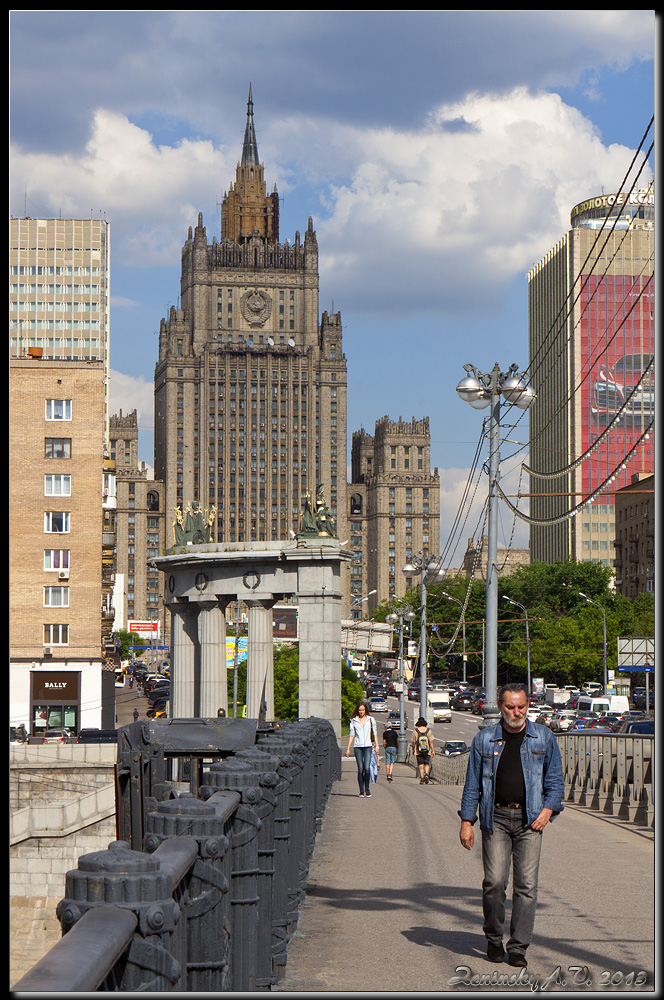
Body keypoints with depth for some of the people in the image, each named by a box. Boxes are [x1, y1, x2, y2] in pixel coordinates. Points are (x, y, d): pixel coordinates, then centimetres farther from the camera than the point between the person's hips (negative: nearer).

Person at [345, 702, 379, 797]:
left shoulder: (371, 719, 9)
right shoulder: (354, 721, 9)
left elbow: (374, 734, 13)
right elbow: (351, 735, 10)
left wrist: (376, 746, 6)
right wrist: (348, 748, 6)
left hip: (368, 746, -1)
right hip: (357, 746, 1)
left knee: (367, 768, -12)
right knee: (360, 769, -2)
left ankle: (367, 788, 5)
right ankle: (361, 791, 3)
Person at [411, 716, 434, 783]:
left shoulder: (415, 731, -5)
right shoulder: (428, 730, -3)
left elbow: (414, 742, 0)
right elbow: (431, 742, -3)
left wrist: (413, 750, 15)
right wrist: (433, 751, 2)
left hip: (418, 752, -1)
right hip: (427, 751, 1)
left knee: (420, 765, 5)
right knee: (427, 764, 11)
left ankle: (422, 778, -2)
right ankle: (426, 774, -13)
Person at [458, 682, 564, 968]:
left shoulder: (544, 738, 9)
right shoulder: (484, 740, 8)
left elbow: (555, 780, 12)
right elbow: (472, 784, 11)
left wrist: (548, 810, -4)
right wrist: (467, 821, 4)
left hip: (529, 819, 0)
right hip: (496, 818, 0)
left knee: (526, 884, -4)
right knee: (494, 881, -8)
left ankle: (518, 947, 3)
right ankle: (493, 939, 12)